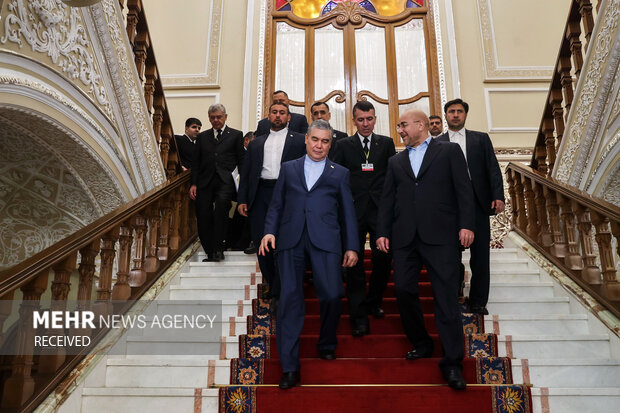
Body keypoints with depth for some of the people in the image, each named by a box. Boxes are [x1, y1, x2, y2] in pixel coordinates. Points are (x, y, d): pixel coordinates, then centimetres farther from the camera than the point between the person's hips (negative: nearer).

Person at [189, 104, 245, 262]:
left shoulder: (236, 135, 12)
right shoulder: (202, 137, 20)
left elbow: (242, 160, 7)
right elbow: (196, 162, 18)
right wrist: (194, 184, 7)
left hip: (225, 181, -4)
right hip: (205, 182, 4)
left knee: (222, 202, -32)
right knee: (203, 218, -2)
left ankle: (218, 248, -23)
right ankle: (210, 253, 13)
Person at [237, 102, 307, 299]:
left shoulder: (299, 140, 10)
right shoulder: (256, 143, 20)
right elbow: (246, 173, 16)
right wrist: (242, 200, 6)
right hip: (260, 196, 4)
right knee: (261, 242, 5)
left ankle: (280, 290, 11)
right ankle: (272, 285, 22)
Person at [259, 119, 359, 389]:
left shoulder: (340, 173, 16)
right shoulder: (288, 168, 19)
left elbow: (347, 212, 13)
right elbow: (276, 205, 15)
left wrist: (351, 246, 6)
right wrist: (269, 231, 0)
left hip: (325, 239, 0)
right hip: (291, 238, 1)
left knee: (332, 295, -7)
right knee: (289, 297, -3)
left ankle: (327, 345, 23)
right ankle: (290, 367, 5)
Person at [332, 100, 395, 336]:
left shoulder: (386, 143, 12)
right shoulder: (343, 145, 9)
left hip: (381, 209, 1)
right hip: (354, 210, -1)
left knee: (383, 258, 0)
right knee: (354, 263, 0)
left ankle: (373, 303, 26)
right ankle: (359, 317, 9)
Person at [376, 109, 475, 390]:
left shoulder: (449, 151, 9)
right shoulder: (396, 162, 20)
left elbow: (463, 190, 1)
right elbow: (387, 200, 15)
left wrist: (466, 224, -9)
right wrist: (383, 232, 6)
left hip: (440, 235, -4)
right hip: (404, 237, 4)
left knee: (446, 296, -5)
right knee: (403, 291, 2)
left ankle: (452, 362, 4)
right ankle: (421, 344, 23)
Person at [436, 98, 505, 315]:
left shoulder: (481, 139, 11)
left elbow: (493, 169, 5)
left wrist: (498, 196, -7)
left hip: (478, 203, 1)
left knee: (480, 255, 5)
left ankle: (478, 302, 17)